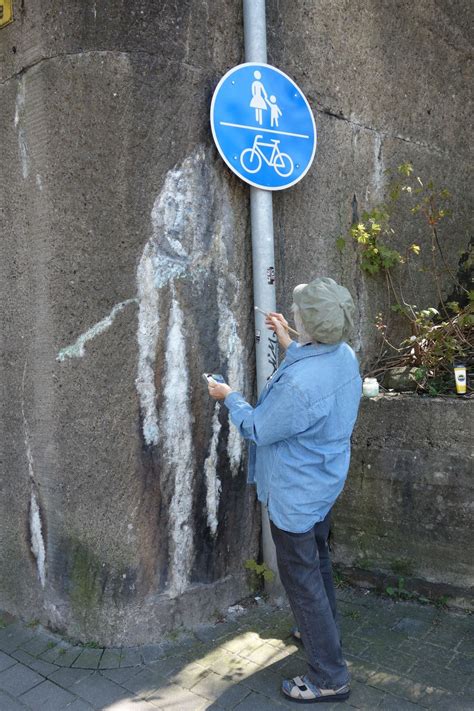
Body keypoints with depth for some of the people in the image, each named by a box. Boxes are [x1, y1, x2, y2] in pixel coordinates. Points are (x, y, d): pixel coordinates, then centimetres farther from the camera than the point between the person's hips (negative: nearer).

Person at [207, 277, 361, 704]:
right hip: (327, 483, 9)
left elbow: (258, 429, -21)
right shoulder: (345, 356, -9)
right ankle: (326, 635, 50)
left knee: (302, 580, 8)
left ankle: (329, 678, 23)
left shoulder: (299, 384, -36)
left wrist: (229, 397, -4)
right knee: (318, 563, 28)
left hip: (297, 495, -9)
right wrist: (287, 342, 16)